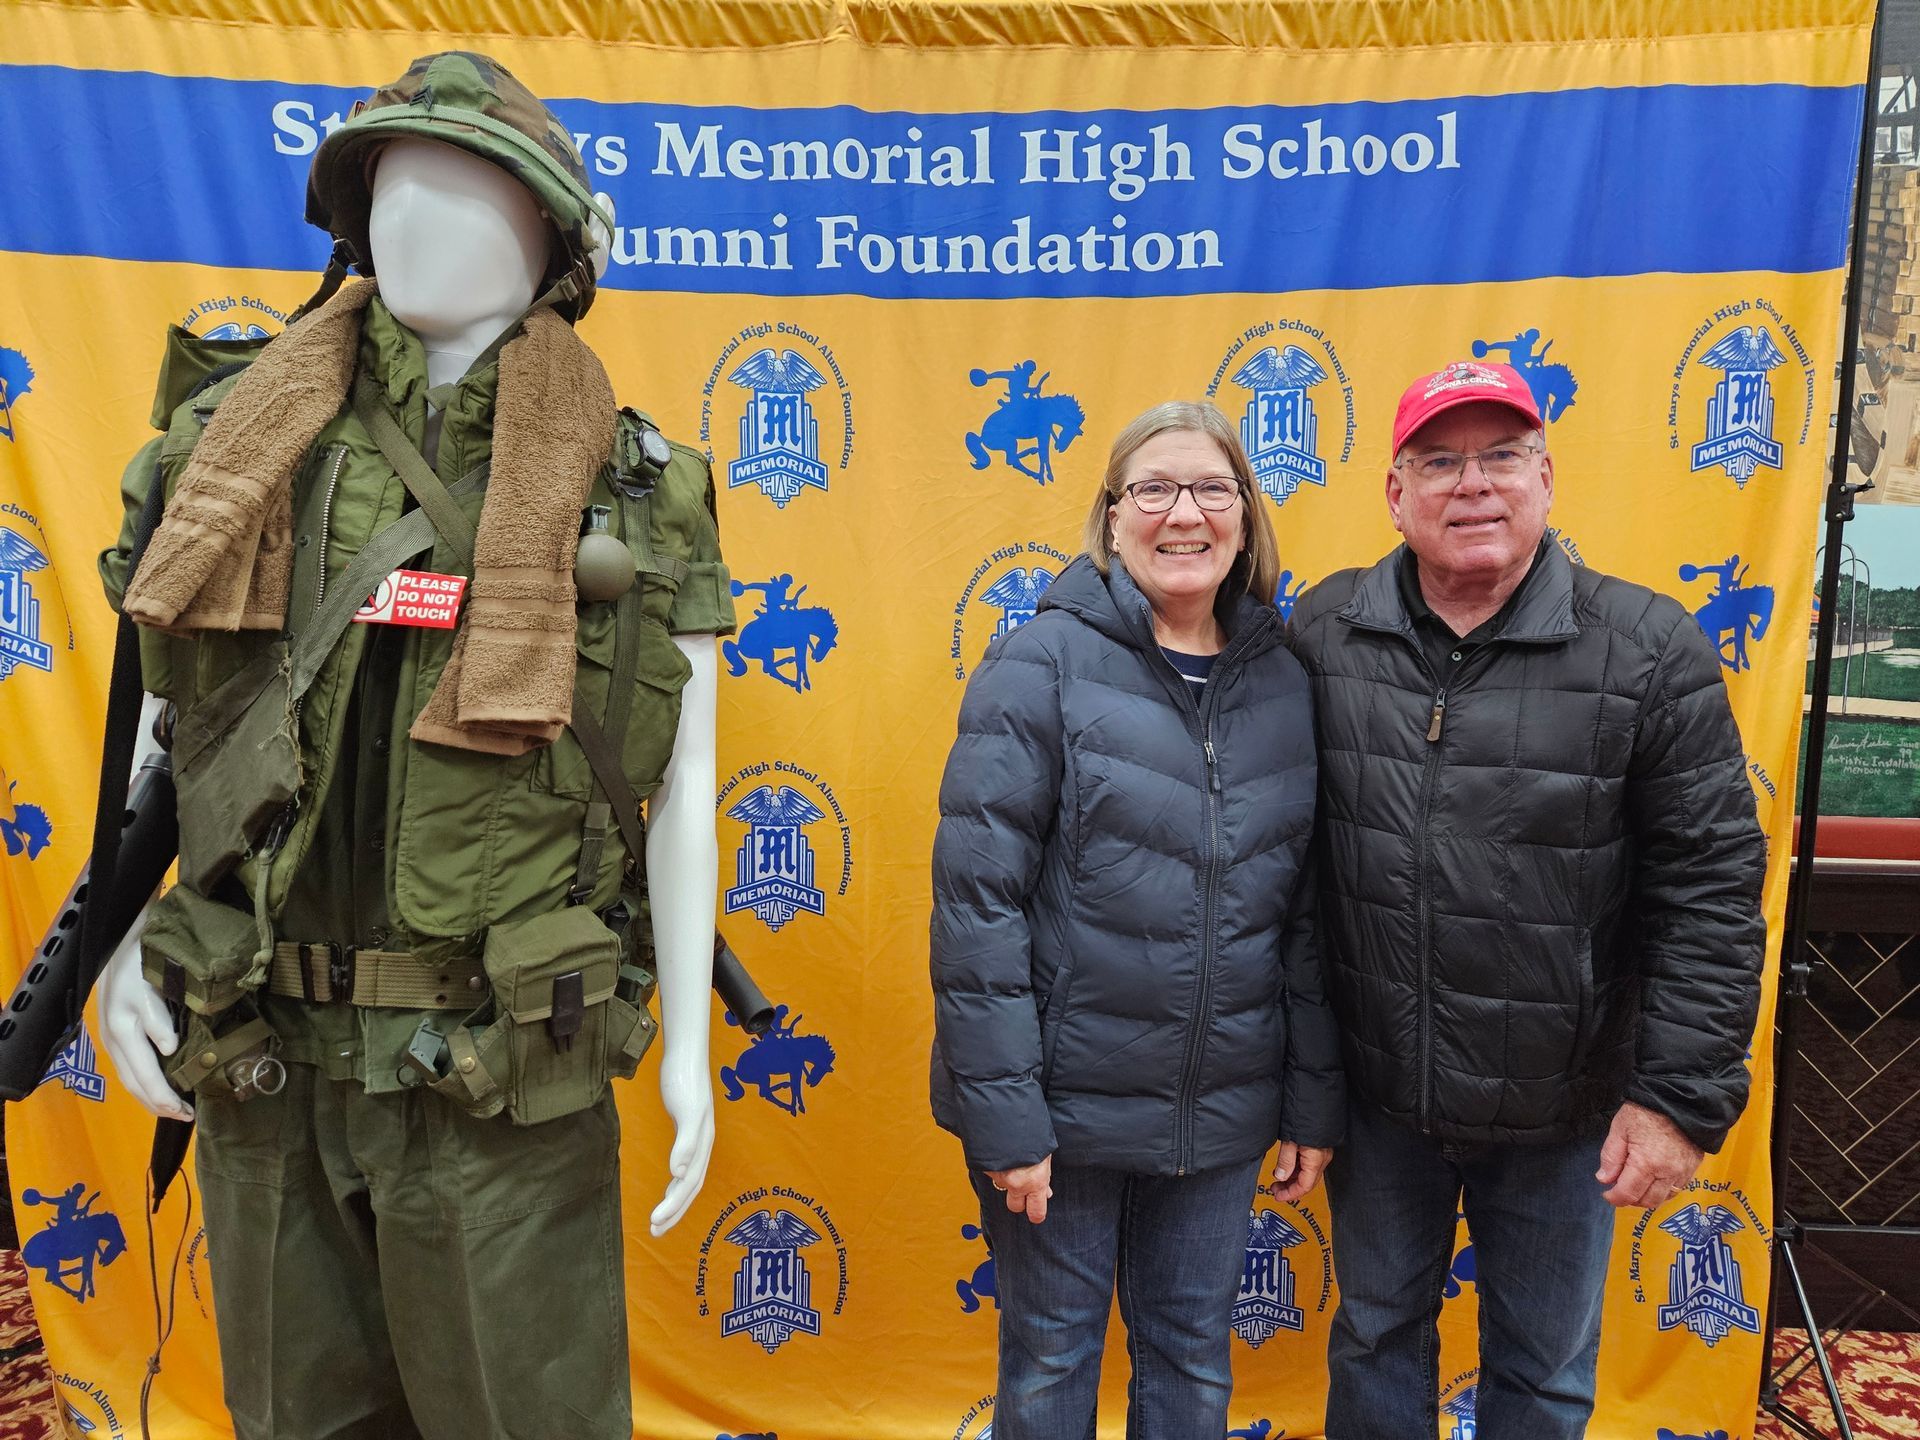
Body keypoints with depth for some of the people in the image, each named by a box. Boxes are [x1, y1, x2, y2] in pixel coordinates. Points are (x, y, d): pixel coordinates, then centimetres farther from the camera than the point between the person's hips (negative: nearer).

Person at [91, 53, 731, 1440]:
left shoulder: (639, 492, -4)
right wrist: (123, 942, 2)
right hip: (264, 1060, 4)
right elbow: (171, 720, 13)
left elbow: (681, 788, -3)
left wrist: (688, 1044, -3)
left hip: (507, 1071, -3)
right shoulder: (236, 450, 5)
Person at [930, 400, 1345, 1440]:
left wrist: (1315, 1102, 6)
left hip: (1220, 1115, 4)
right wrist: (1002, 1111, -15)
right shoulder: (1043, 664, -11)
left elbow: (1308, 914, 6)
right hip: (1066, 1103, -3)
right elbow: (977, 900, -14)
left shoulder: (1284, 682, 2)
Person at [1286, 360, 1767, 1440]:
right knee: (1376, 1332, 23)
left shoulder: (1650, 650, -11)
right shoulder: (1319, 634, -6)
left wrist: (1683, 1096, -11)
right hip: (1377, 1095, 2)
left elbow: (1711, 891, -10)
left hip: (1561, 1107, -1)